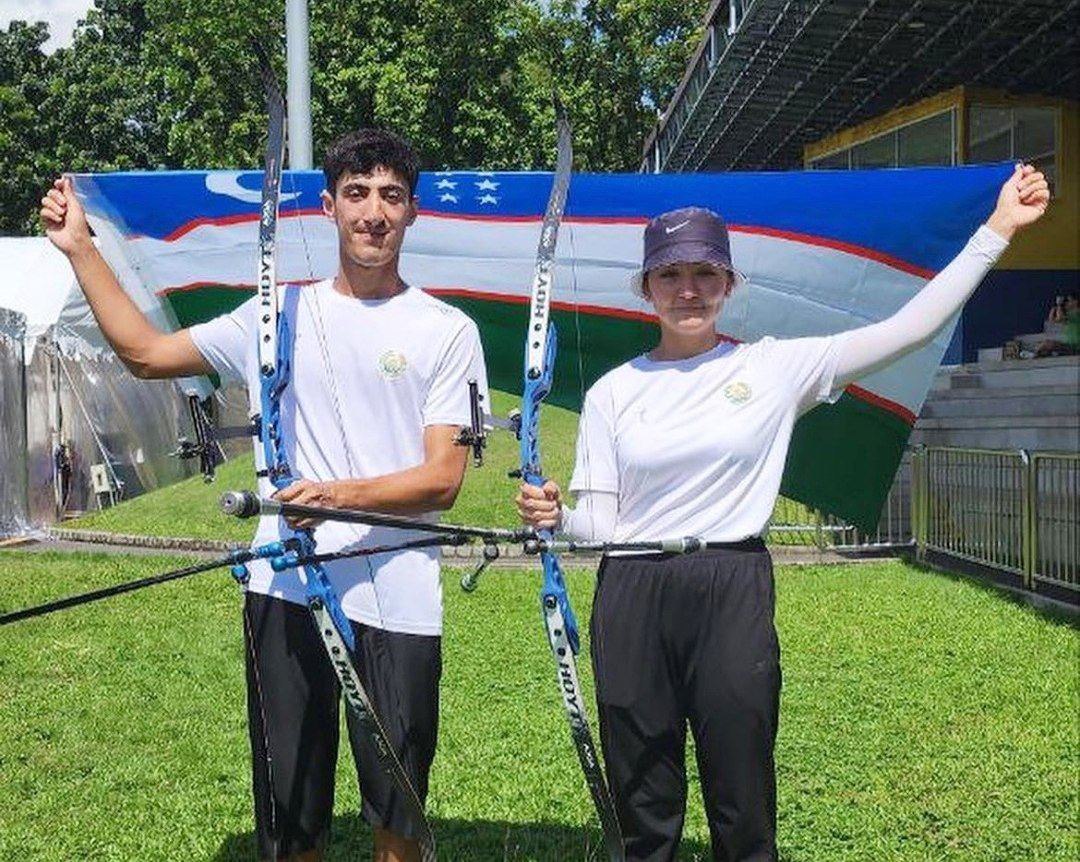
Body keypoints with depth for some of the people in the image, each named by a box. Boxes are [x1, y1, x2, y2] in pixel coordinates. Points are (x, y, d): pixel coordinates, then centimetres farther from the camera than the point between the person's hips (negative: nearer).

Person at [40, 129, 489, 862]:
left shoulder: (448, 330, 3)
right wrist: (80, 248, 17)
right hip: (286, 589, 2)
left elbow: (443, 478, -5)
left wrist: (343, 494, -20)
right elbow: (145, 352, 18)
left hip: (398, 601, -2)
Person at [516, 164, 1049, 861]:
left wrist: (998, 229, -3)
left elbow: (910, 328, -2)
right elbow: (599, 523, 4)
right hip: (632, 603, 1)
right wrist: (556, 517, -18)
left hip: (735, 600, -1)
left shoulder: (777, 368, 2)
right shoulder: (613, 391, 5)